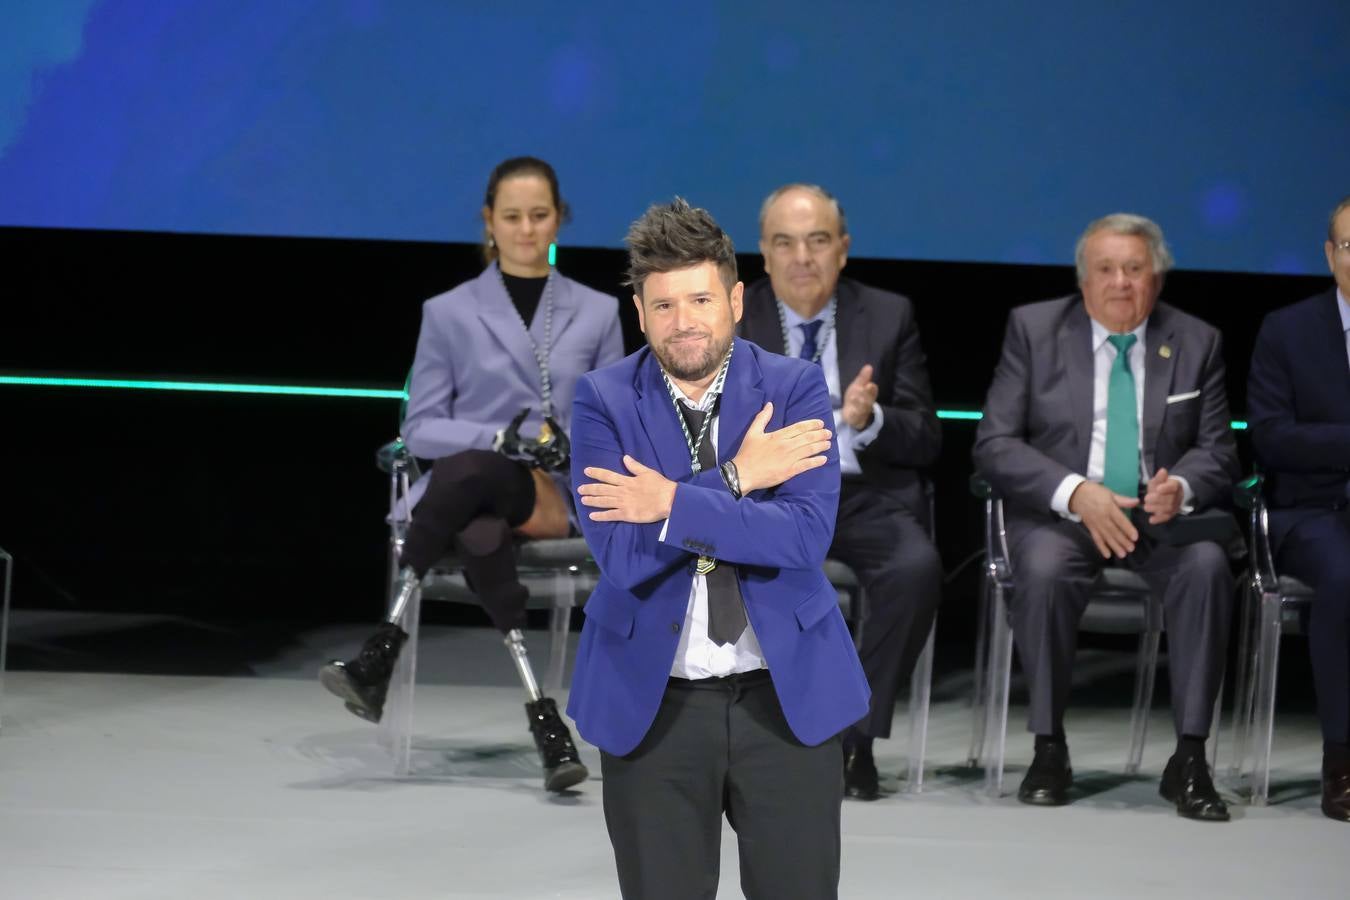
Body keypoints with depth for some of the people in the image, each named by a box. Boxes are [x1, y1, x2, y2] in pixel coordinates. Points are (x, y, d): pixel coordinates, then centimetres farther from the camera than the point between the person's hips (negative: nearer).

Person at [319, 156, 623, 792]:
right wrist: (502, 436, -11)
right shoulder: (449, 314, 12)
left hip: (559, 499, -1)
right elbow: (420, 429, 6)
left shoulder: (597, 314, 16)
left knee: (465, 473, -38)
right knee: (478, 535, -41)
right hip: (472, 496, 1)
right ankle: (543, 719, -44)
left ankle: (382, 653, -37)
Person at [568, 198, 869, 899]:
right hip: (652, 701, 0)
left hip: (787, 692, 0)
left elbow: (808, 533, -17)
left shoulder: (796, 389, -3)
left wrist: (674, 503, -19)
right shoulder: (604, 400, -4)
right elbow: (618, 551, -16)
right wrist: (735, 478, -17)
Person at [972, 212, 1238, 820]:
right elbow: (994, 444, -3)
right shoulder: (1033, 329, 4)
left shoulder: (1197, 343, 8)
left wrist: (1180, 487, -19)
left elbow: (1217, 451, 7)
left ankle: (1189, 758, -25)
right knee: (1044, 569, -35)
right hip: (1057, 512, -1)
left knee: (1207, 566, -32)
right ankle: (1049, 749, -20)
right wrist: (1075, 493, -20)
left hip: (1160, 514, 1)